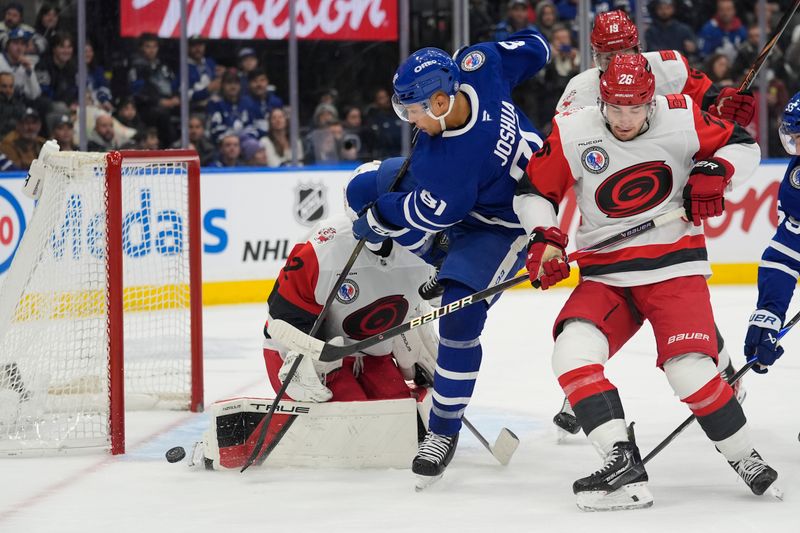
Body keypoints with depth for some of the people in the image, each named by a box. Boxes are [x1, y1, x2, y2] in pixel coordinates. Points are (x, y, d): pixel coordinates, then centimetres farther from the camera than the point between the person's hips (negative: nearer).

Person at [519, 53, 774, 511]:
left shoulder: (680, 120, -8)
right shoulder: (572, 133, -6)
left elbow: (744, 146, 5)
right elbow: (536, 190, 5)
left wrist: (714, 173, -14)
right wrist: (544, 238, -11)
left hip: (675, 266, -2)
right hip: (606, 275, 2)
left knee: (689, 369, -19)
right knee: (573, 352, -22)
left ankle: (746, 459, 4)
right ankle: (625, 468, -25)